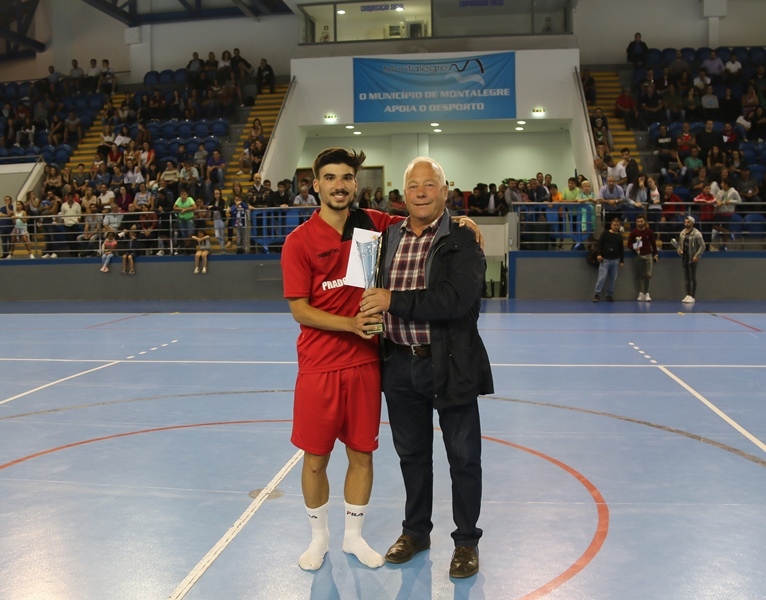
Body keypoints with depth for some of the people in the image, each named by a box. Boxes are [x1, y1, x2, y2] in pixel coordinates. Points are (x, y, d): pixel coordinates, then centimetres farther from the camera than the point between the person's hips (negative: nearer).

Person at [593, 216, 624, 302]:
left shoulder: (620, 236, 9)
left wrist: (622, 261, 11)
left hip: (615, 260, 4)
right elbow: (600, 244, -5)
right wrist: (599, 254, -15)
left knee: (613, 279, 7)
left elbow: (621, 249, 13)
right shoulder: (605, 233, -3)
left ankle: (609, 295, 16)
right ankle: (597, 294, -4)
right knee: (602, 278, -10)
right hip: (605, 259, -4)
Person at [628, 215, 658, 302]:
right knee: (640, 275, 2)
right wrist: (634, 248, -19)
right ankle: (641, 293, 5)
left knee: (648, 275, -4)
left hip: (648, 255, 0)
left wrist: (655, 254, 7)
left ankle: (647, 293, -2)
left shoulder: (649, 231, 1)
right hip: (638, 256, 0)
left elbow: (653, 243, 9)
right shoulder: (633, 232, -2)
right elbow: (629, 244, 1)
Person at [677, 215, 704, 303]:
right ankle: (688, 295, 16)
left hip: (692, 259, -6)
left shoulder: (696, 233, -10)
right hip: (684, 257, 6)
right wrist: (679, 250, 3)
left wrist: (697, 256, -19)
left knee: (693, 278, -3)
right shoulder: (682, 233, 10)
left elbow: (702, 246, -11)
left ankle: (692, 297, 0)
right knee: (686, 278, 9)